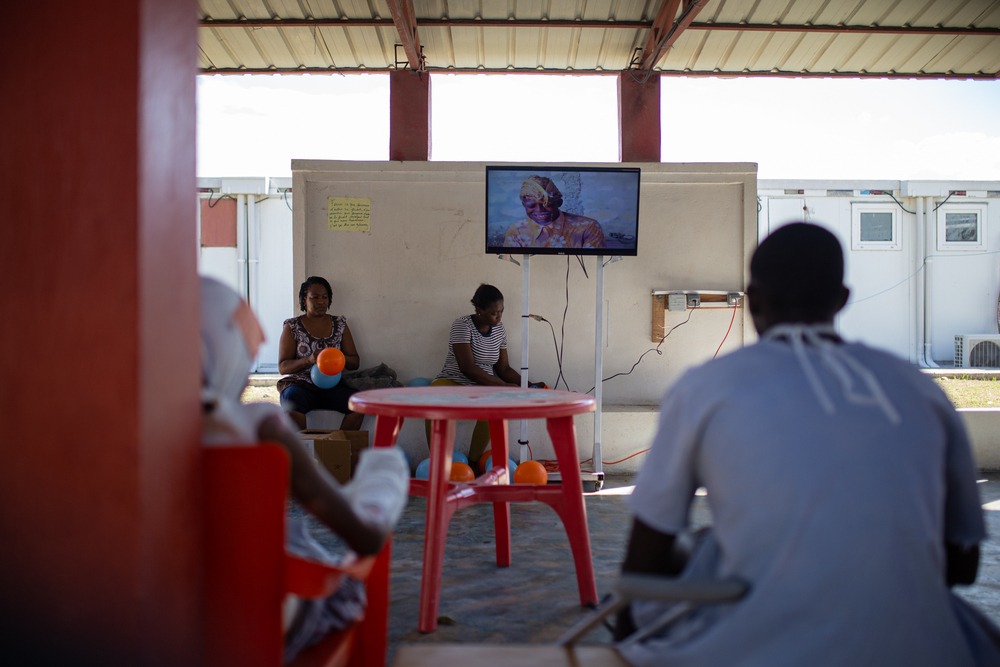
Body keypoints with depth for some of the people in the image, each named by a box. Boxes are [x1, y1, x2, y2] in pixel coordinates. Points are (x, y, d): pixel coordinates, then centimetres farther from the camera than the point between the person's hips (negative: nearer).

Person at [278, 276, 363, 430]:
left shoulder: (340, 324, 13)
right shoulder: (292, 327, 6)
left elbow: (355, 362, 13)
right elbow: (282, 367, 0)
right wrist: (309, 360, -19)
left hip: (332, 385, 2)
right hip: (300, 384, -2)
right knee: (292, 399, -38)